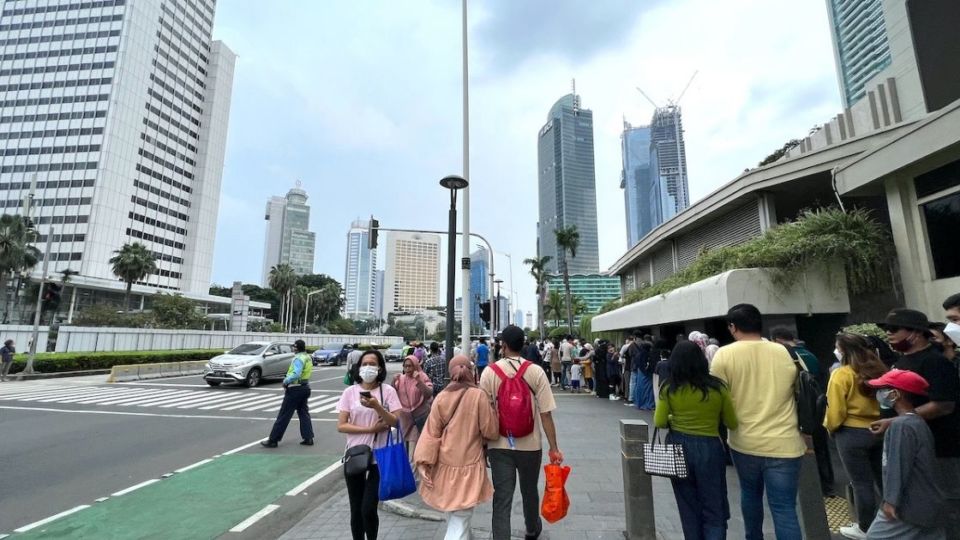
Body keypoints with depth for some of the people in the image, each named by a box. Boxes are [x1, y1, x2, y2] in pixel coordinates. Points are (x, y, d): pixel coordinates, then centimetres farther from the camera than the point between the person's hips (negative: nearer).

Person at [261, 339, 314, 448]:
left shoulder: (298, 358, -17)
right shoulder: (308, 357, 10)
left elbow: (296, 374, -30)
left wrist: (286, 381, -16)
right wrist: (288, 379, 6)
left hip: (295, 389, -9)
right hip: (305, 387, 9)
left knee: (284, 415, 0)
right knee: (304, 413, 14)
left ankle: (273, 440, 8)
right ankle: (308, 438, 14)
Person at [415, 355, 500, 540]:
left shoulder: (441, 397, -4)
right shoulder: (479, 395, -12)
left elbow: (431, 433, -6)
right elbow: (491, 431, -6)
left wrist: (424, 463, -4)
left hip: (444, 465, 4)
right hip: (468, 464, -4)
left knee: (453, 518, 26)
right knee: (459, 522, 4)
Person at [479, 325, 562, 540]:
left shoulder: (489, 372, -9)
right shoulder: (536, 372, -10)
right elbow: (546, 414, -11)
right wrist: (554, 448, -2)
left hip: (499, 446, -1)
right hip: (530, 445, 2)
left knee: (501, 499, 8)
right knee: (529, 491, 25)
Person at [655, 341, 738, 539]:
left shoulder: (669, 388, -8)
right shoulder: (717, 387, -9)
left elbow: (659, 422, -6)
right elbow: (732, 423, 0)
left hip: (678, 447, 1)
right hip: (709, 449, -1)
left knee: (689, 508, 19)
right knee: (714, 510, 12)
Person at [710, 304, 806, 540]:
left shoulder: (724, 354, -10)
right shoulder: (783, 353, -1)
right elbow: (800, 393, 11)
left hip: (744, 441, 0)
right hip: (783, 443, 0)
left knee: (750, 494, 23)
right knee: (784, 508, 5)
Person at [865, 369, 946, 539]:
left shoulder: (900, 425, -22)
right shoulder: (919, 422, 8)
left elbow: (897, 467, -22)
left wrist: (891, 500, -17)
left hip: (911, 504, -9)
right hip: (925, 502, 9)